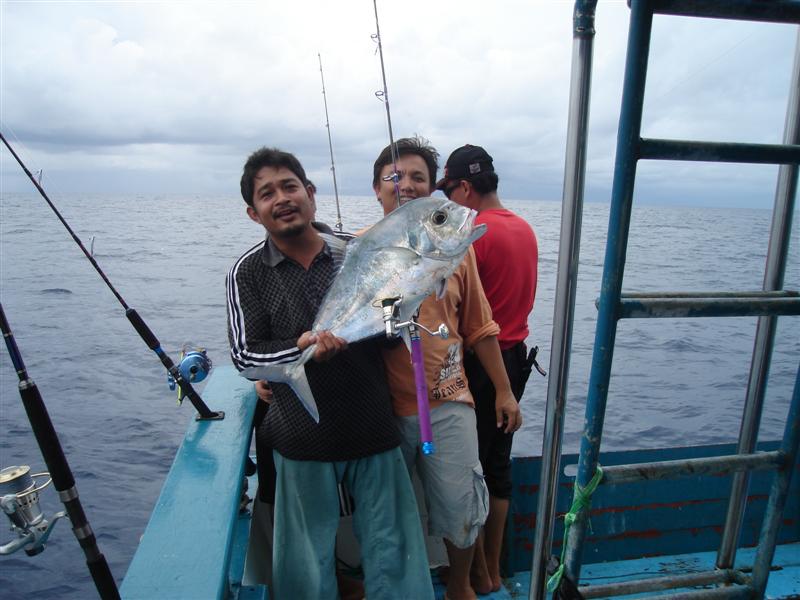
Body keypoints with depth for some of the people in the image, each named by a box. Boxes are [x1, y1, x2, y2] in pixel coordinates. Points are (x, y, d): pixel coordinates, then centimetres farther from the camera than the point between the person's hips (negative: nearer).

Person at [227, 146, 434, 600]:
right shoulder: (248, 273, -2)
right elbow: (244, 354, -6)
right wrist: (303, 347, -23)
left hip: (374, 429, 1)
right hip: (302, 439, 0)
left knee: (393, 554, 14)